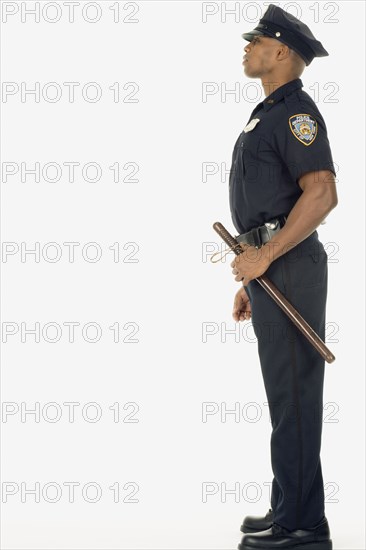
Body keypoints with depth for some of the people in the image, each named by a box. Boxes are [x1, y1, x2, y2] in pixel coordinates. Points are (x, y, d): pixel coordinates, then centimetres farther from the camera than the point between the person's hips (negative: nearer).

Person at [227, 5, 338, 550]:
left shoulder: (296, 110, -11)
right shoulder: (269, 114, 21)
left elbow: (322, 194, -23)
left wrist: (264, 255, -21)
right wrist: (252, 278, 23)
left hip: (288, 267, -10)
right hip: (269, 267, 10)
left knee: (294, 395, -8)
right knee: (284, 392, 13)